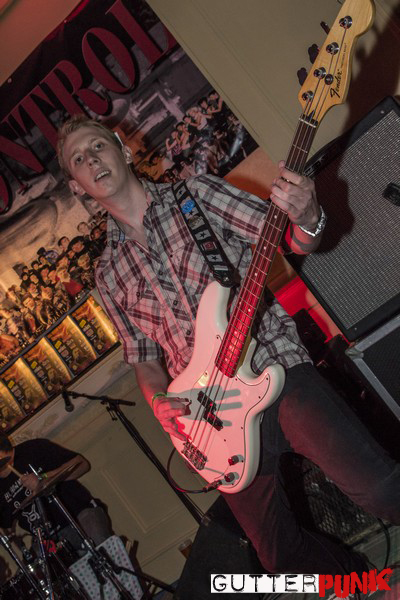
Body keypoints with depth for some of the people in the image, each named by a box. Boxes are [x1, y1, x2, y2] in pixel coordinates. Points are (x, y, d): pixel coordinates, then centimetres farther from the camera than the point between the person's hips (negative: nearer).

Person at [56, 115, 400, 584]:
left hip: (278, 371, -3)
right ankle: (359, 579, 35)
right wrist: (158, 401, -2)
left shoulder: (197, 195, 4)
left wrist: (306, 218, -23)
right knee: (282, 555, 7)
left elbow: (293, 241, 1)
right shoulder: (109, 273, 13)